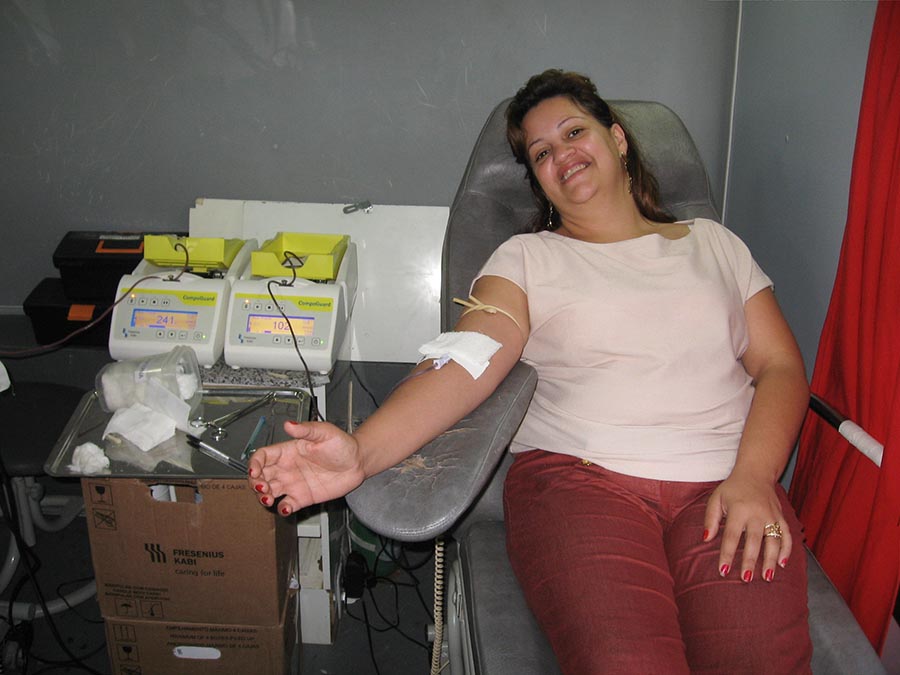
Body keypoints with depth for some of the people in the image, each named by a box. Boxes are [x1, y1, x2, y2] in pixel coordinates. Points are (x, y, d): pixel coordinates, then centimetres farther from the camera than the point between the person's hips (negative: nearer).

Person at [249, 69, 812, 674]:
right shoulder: (527, 257, 15)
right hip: (579, 476, -1)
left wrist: (753, 477, -6)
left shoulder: (714, 244, 22)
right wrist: (362, 452, -21)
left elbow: (781, 366, 14)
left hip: (722, 484, 2)